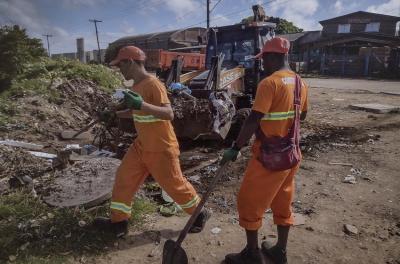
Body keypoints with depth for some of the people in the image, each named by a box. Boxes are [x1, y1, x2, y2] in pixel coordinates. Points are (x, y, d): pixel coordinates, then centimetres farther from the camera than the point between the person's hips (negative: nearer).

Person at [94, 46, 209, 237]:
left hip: (161, 149, -9)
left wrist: (142, 105, -43)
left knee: (174, 184, 5)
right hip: (141, 146, 9)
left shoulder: (153, 84, -21)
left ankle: (200, 214, 29)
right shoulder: (136, 85, 7)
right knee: (124, 178, 11)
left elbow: (169, 114, -32)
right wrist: (115, 114, 15)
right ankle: (118, 222, 27)